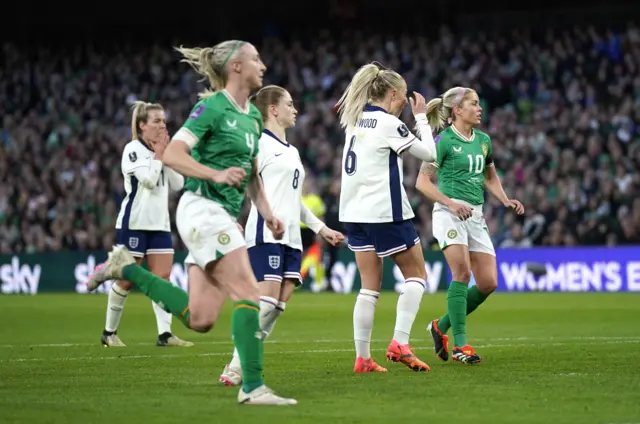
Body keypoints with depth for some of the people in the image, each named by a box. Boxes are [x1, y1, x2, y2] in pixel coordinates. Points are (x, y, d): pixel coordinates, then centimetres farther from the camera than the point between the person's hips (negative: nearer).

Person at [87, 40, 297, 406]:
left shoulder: (253, 115, 16)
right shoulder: (213, 107, -9)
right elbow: (172, 155, -16)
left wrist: (268, 214, 14)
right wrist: (216, 174, -27)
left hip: (226, 217, 9)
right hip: (204, 208, -9)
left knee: (199, 319, 2)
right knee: (250, 294, -16)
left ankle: (126, 268, 15)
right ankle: (253, 387, -14)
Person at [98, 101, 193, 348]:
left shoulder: (161, 151, 15)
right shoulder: (133, 149, -7)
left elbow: (178, 184, 7)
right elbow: (148, 179, -19)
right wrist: (159, 154, -9)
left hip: (159, 223, 7)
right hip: (134, 223, -7)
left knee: (163, 277, -3)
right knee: (127, 279, -3)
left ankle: (165, 334, -7)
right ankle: (109, 333, 9)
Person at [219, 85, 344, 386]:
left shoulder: (291, 151, 24)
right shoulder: (259, 143, -2)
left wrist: (320, 228, 28)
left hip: (290, 237, 8)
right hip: (265, 234, -8)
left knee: (281, 301, -3)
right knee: (267, 298, -16)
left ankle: (244, 365, -1)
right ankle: (235, 369, -13)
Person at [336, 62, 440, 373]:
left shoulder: (357, 120, 10)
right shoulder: (388, 124, -11)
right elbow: (428, 153, -5)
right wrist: (421, 117, 6)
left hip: (355, 212, 7)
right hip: (385, 212, -7)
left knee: (370, 286, 7)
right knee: (416, 274, 6)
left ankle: (362, 358, 1)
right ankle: (400, 343, -7)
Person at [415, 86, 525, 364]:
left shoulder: (483, 141, 14)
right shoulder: (445, 141, -7)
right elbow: (422, 182, -9)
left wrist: (505, 200, 10)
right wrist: (451, 204, -21)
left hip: (476, 216, 7)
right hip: (449, 213, -7)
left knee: (488, 283, -1)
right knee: (462, 272, -23)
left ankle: (441, 327, 17)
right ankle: (460, 344, -18)